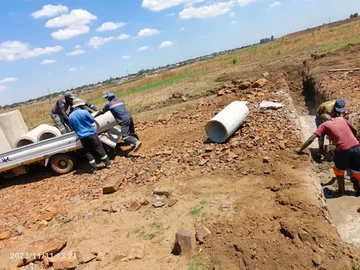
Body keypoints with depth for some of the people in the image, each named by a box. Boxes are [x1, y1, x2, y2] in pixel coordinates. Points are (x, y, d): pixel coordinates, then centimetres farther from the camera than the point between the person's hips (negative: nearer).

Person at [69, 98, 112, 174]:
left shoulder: (70, 116, 2)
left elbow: (73, 128, 11)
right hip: (91, 134, -4)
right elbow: (92, 120, 2)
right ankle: (108, 163, 17)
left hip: (82, 137, 4)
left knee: (88, 152, 12)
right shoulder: (84, 112, -11)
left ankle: (94, 168, 15)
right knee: (99, 149, 8)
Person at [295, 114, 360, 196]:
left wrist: (300, 149, 4)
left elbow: (311, 139, -4)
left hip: (343, 150, -3)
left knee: (339, 170, 24)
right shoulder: (341, 119, 18)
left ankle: (341, 190, 35)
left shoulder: (324, 125, 5)